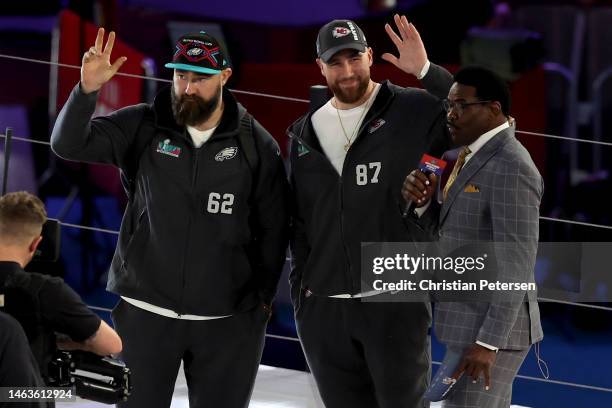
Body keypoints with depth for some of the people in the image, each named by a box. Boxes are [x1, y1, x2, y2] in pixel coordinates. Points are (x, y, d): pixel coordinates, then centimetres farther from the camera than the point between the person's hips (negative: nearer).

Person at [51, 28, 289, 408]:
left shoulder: (256, 144, -1)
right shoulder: (143, 127, -2)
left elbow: (273, 229, 4)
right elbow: (69, 144, -9)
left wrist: (263, 298, 2)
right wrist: (87, 90, -25)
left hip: (228, 320, 0)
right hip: (145, 314, 0)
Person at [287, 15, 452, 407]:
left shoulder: (413, 112, -4)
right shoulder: (306, 133, 12)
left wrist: (427, 71, -22)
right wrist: (299, 286, 12)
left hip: (396, 303, -5)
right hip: (323, 309, 5)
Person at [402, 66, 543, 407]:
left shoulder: (510, 170, -20)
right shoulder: (474, 156, 11)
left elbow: (517, 267, -23)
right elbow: (445, 229, 15)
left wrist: (487, 343, -26)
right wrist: (421, 199, -7)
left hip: (492, 328, -10)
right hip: (471, 322, 10)